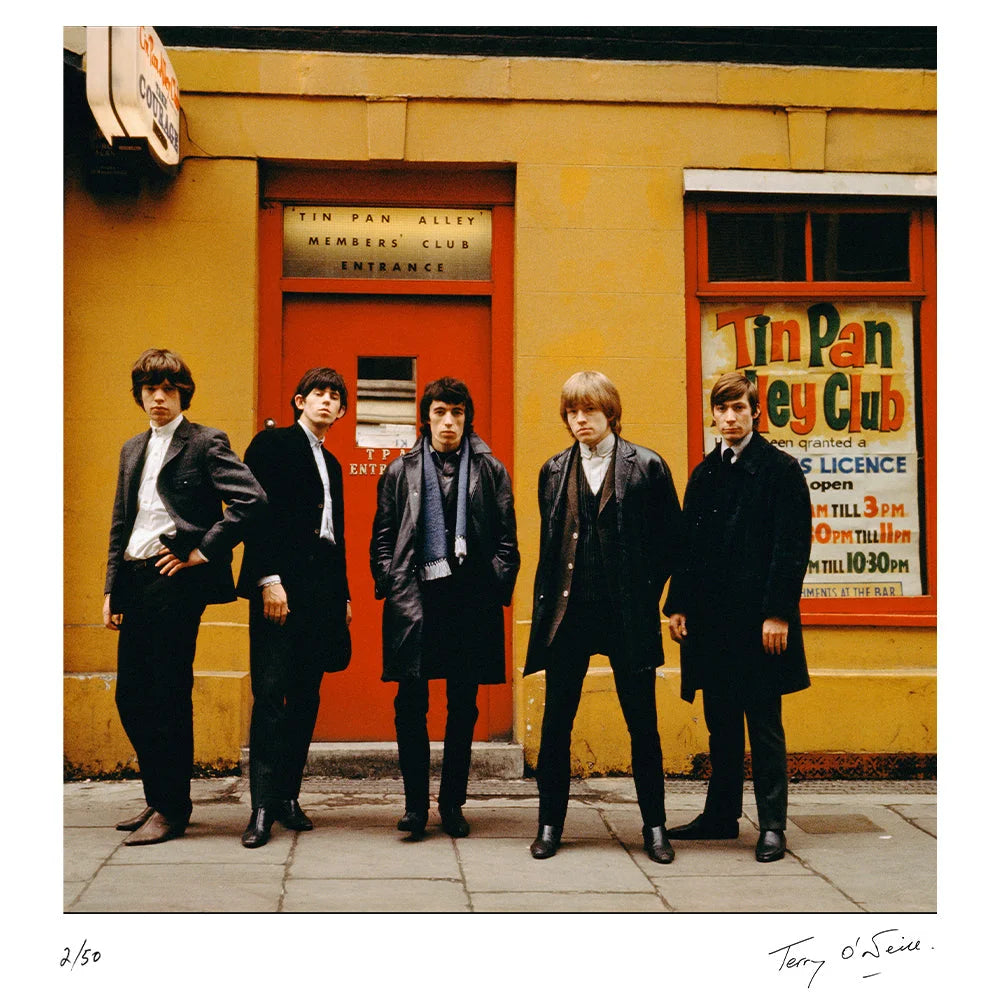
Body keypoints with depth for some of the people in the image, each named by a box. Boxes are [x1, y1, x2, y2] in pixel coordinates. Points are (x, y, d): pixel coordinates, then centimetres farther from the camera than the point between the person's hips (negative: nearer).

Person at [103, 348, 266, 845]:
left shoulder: (206, 443, -3)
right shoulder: (132, 449, 19)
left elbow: (252, 499, -15)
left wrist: (204, 551, -13)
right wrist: (112, 589, 14)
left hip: (176, 581, -7)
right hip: (135, 582, 7)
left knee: (168, 697, -4)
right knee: (130, 696, 9)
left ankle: (172, 809, 6)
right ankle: (156, 798, 23)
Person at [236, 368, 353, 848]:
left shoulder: (331, 464, 23)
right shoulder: (272, 444, 1)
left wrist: (344, 595, 17)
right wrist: (269, 579, -18)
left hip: (323, 590, 7)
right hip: (280, 587, -7)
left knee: (306, 697, 6)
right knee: (271, 693, -8)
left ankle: (287, 796, 13)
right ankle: (263, 806, -7)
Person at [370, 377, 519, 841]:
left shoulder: (491, 471, 9)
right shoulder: (400, 472, 10)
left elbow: (507, 539, 7)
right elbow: (382, 538, 10)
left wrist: (496, 588, -3)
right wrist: (392, 586, -2)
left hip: (471, 599, 1)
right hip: (415, 599, 0)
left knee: (464, 706, 6)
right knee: (411, 704, -4)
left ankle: (452, 803, 17)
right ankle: (416, 802, 6)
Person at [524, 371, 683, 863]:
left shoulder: (646, 466, -1)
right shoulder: (554, 471, 9)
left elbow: (671, 537, 2)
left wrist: (643, 592, -1)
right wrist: (546, 606, 8)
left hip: (627, 614, -3)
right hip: (568, 613, 3)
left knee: (643, 724, 6)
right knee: (556, 724, 6)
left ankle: (654, 827, 17)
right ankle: (550, 824, 17)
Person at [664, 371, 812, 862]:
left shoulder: (780, 469, -4)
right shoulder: (705, 473, 14)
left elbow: (792, 546, -9)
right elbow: (689, 544, 15)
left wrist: (778, 613, -15)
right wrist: (678, 605, 7)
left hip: (758, 619, -6)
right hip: (711, 618, 6)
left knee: (764, 726, 0)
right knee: (721, 724, 13)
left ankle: (772, 826, 7)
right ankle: (721, 815, 23)